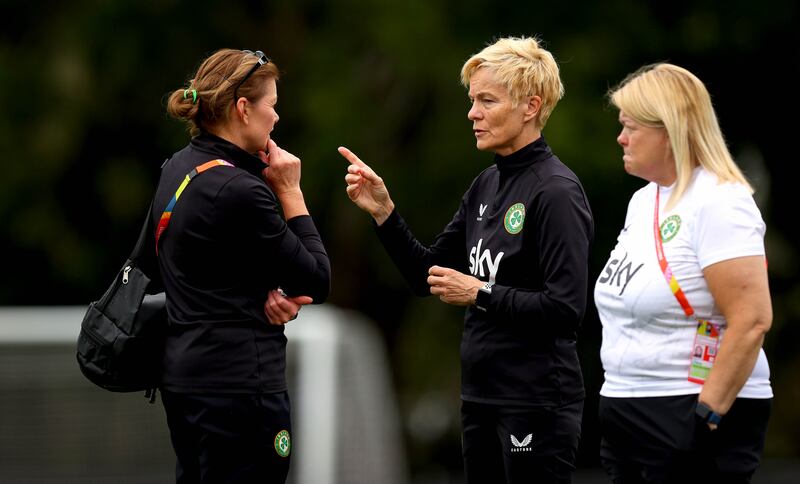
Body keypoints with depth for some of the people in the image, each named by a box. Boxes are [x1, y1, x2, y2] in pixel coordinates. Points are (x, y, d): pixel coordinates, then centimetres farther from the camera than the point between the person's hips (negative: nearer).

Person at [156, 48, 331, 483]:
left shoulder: (178, 169, 9)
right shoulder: (238, 191, -19)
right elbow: (316, 283, -11)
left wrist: (266, 292, -3)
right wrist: (290, 192, -6)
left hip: (184, 371, 10)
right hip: (237, 382, -10)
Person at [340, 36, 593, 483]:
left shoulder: (556, 191, -14)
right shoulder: (487, 185, 11)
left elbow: (567, 308, -20)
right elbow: (428, 275, 15)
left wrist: (481, 295, -16)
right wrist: (383, 213, 3)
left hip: (536, 406, -8)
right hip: (482, 396, 8)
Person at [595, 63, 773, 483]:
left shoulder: (717, 201, -13)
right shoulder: (643, 200, 14)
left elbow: (752, 321, -21)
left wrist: (708, 415, -23)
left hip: (692, 419, -9)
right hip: (628, 416, 9)